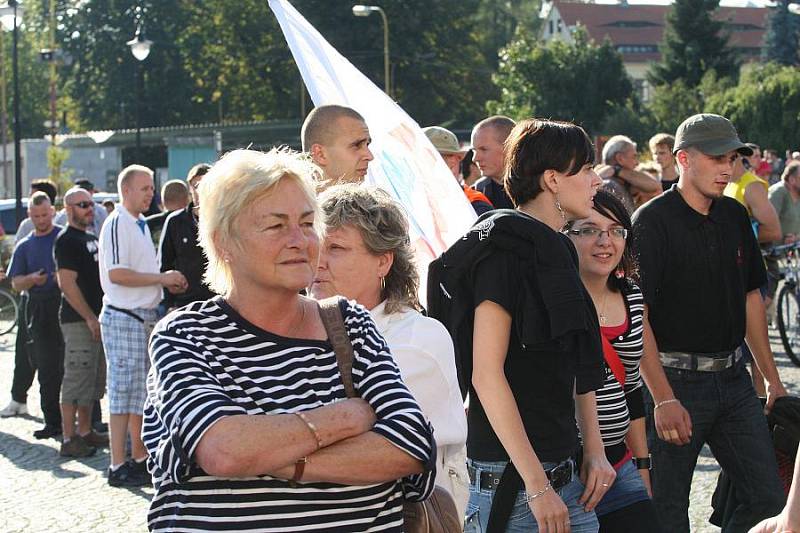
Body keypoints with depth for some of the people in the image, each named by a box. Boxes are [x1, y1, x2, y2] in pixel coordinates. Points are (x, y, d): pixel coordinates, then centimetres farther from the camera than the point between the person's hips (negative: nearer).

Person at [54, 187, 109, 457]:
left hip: (96, 318, 9)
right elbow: (67, 283, -18)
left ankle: (85, 432, 23)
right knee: (77, 379, -8)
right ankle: (69, 439, -6)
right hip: (78, 321, -9)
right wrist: (90, 318, -20)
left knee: (93, 381, 14)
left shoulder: (91, 239, 18)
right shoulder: (67, 240, -11)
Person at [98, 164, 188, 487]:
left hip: (145, 316, 10)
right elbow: (116, 274, -22)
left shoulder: (141, 225, 17)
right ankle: (118, 466, -3)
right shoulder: (117, 224, -13)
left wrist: (167, 282, 6)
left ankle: (139, 459, 22)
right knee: (124, 390, -6)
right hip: (124, 318, -10)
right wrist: (162, 278, -17)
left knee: (142, 392, 14)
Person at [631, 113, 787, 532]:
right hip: (676, 382, -6)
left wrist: (772, 379, 17)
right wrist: (663, 399, -21)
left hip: (733, 379, 7)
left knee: (768, 499, 5)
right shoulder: (652, 222, -11)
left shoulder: (734, 216, 10)